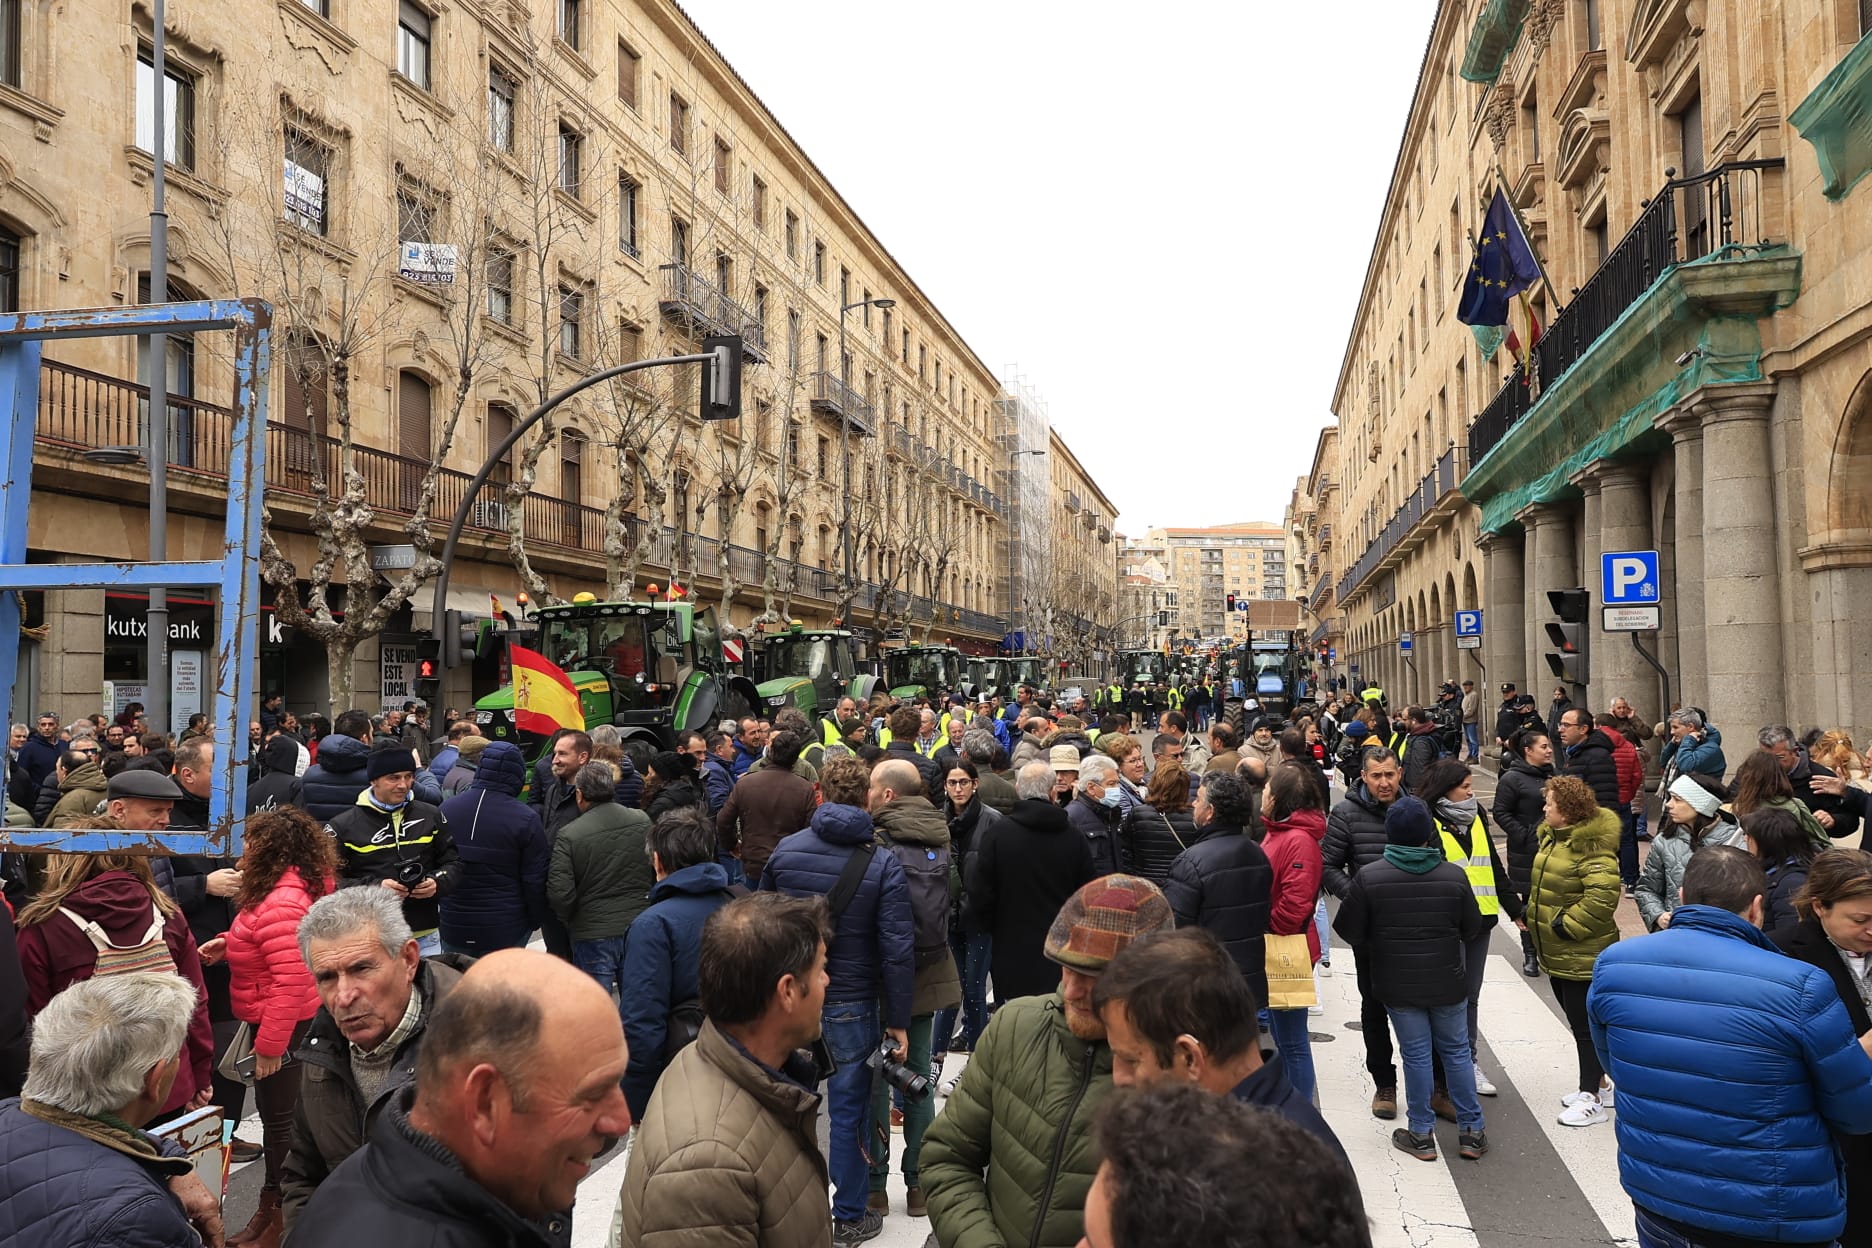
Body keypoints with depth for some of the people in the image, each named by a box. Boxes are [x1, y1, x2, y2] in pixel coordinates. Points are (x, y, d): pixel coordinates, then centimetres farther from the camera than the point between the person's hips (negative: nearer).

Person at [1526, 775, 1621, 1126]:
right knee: (1578, 1020, 20)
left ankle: (1592, 1099, 13)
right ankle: (1598, 1085, 35)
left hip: (1582, 956, -10)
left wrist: (1564, 924, -21)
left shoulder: (1592, 847, -23)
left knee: (1585, 1024, 1)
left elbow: (1602, 897, -29)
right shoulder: (1553, 836, 7)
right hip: (1556, 952, 10)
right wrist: (1538, 918, 10)